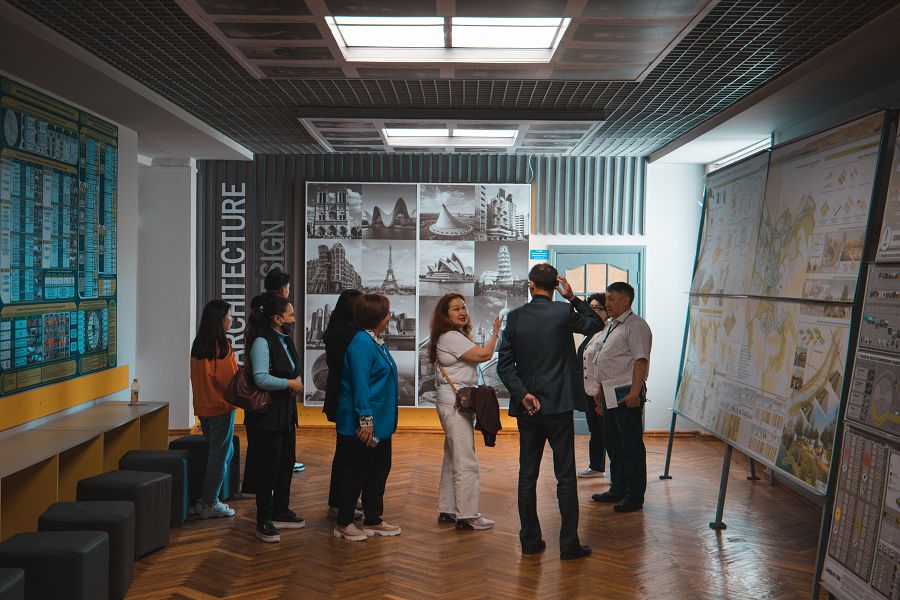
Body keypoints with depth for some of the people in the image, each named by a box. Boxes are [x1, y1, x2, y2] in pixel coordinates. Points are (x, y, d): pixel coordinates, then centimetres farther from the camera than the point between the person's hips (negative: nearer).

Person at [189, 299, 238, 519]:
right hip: (221, 406, -8)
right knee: (219, 455, 2)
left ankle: (207, 499, 20)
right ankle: (209, 504, 8)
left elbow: (196, 376, 14)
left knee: (224, 451, 18)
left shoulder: (198, 344, 7)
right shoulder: (221, 346, -17)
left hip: (203, 407, 8)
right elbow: (230, 379, -15)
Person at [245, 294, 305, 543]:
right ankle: (264, 522, 11)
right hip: (266, 416, -9)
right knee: (267, 469, -1)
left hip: (286, 414, 9)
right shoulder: (262, 342, -16)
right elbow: (260, 378, -27)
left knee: (286, 465, 17)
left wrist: (297, 381, 3)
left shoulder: (286, 340, 12)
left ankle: (280, 513, 31)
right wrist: (290, 384, -16)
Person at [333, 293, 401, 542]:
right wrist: (366, 420, -24)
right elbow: (360, 384, -23)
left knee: (380, 470, 16)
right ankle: (344, 523, 15)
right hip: (362, 425, -10)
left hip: (381, 422, 10)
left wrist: (378, 421, 19)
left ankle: (373, 520, 28)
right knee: (357, 472, 1)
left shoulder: (377, 341, 12)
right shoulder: (362, 343, -18)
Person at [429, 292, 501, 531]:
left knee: (452, 459, 14)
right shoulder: (450, 337, -13)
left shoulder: (458, 337, 19)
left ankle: (447, 510, 21)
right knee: (466, 462, -8)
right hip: (455, 405, -11)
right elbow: (484, 354, -18)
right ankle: (467, 516, -4)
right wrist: (496, 333, -6)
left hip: (459, 404, 11)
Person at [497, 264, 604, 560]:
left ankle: (530, 539, 18)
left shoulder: (515, 317, 0)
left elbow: (504, 365, -4)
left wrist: (522, 394, -5)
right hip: (558, 405, -3)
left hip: (527, 407, 3)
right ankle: (569, 543, 8)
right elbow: (596, 324, 11)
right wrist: (573, 297, 10)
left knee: (527, 476, 11)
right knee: (565, 476, 4)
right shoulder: (563, 312, -8)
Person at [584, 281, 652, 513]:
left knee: (631, 446, -2)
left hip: (627, 394, -10)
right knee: (613, 444, 16)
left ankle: (635, 496, 5)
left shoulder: (635, 325, -11)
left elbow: (641, 361, -20)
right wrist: (600, 390, 24)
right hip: (610, 394, 10)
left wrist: (634, 392, -26)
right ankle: (618, 489, 28)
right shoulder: (612, 327, 20)